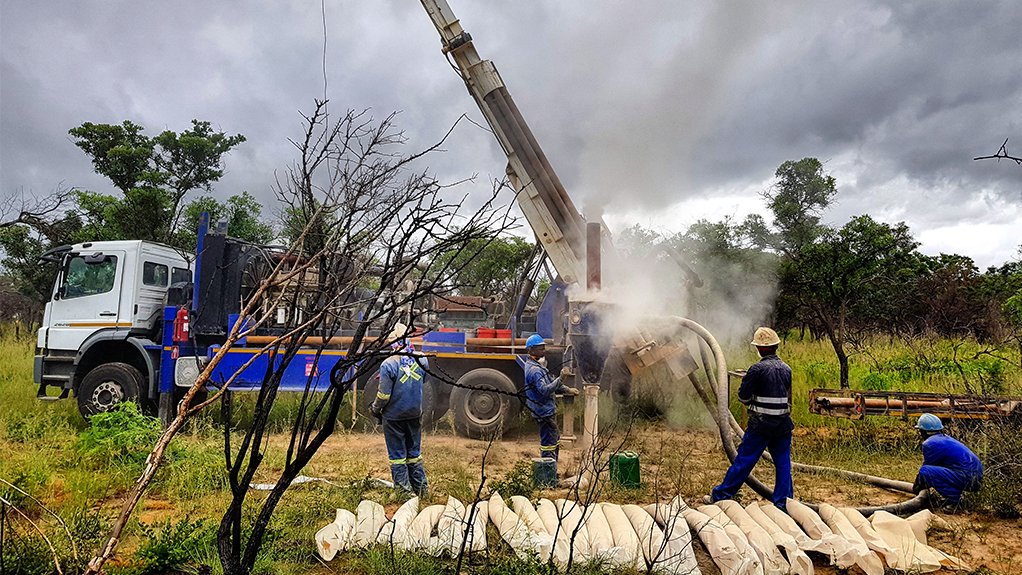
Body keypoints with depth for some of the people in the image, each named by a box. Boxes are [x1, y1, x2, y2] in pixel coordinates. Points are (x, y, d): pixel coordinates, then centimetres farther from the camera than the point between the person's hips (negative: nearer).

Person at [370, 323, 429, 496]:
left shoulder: (388, 364, -21)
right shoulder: (421, 359, -7)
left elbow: (384, 395, -16)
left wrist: (375, 409, 3)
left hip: (394, 416, -4)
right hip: (415, 414, 5)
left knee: (397, 454, 9)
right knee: (414, 452, 19)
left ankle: (404, 489, 14)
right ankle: (421, 486, 25)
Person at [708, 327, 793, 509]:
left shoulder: (758, 369, -14)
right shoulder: (786, 369, 6)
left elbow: (743, 397, -9)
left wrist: (745, 381, 10)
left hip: (760, 425, -5)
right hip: (783, 425, 5)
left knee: (743, 461, 1)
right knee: (783, 463, 10)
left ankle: (720, 496, 10)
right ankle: (783, 503, 14)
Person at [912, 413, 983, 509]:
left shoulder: (930, 444, -8)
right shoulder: (946, 438, 21)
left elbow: (925, 469, 1)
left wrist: (916, 487, 18)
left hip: (966, 478, -10)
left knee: (925, 471, -17)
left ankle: (953, 498, -12)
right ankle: (955, 494, 15)